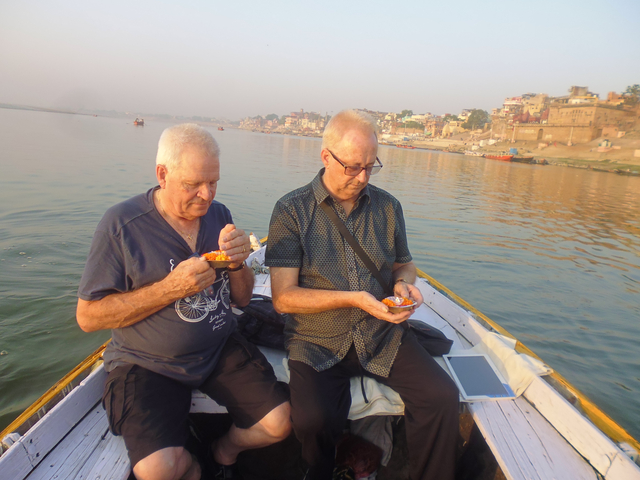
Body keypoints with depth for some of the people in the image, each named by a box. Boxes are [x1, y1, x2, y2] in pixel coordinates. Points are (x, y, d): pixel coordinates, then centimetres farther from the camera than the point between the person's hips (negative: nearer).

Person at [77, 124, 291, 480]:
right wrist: (170, 289, -22)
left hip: (222, 349, 4)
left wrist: (237, 264, -16)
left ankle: (225, 450, 25)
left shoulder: (219, 214, 2)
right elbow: (88, 316, -12)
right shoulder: (122, 224, -13)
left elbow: (242, 299, 7)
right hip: (148, 362, -3)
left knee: (280, 424, -8)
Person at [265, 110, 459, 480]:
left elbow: (404, 264, 22)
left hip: (384, 335, 4)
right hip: (318, 342, -3)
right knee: (312, 419, -27)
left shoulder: (387, 206, 7)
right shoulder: (292, 210, -6)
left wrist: (404, 283, -3)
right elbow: (283, 297, -10)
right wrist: (353, 299, -19)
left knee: (443, 397, -17)